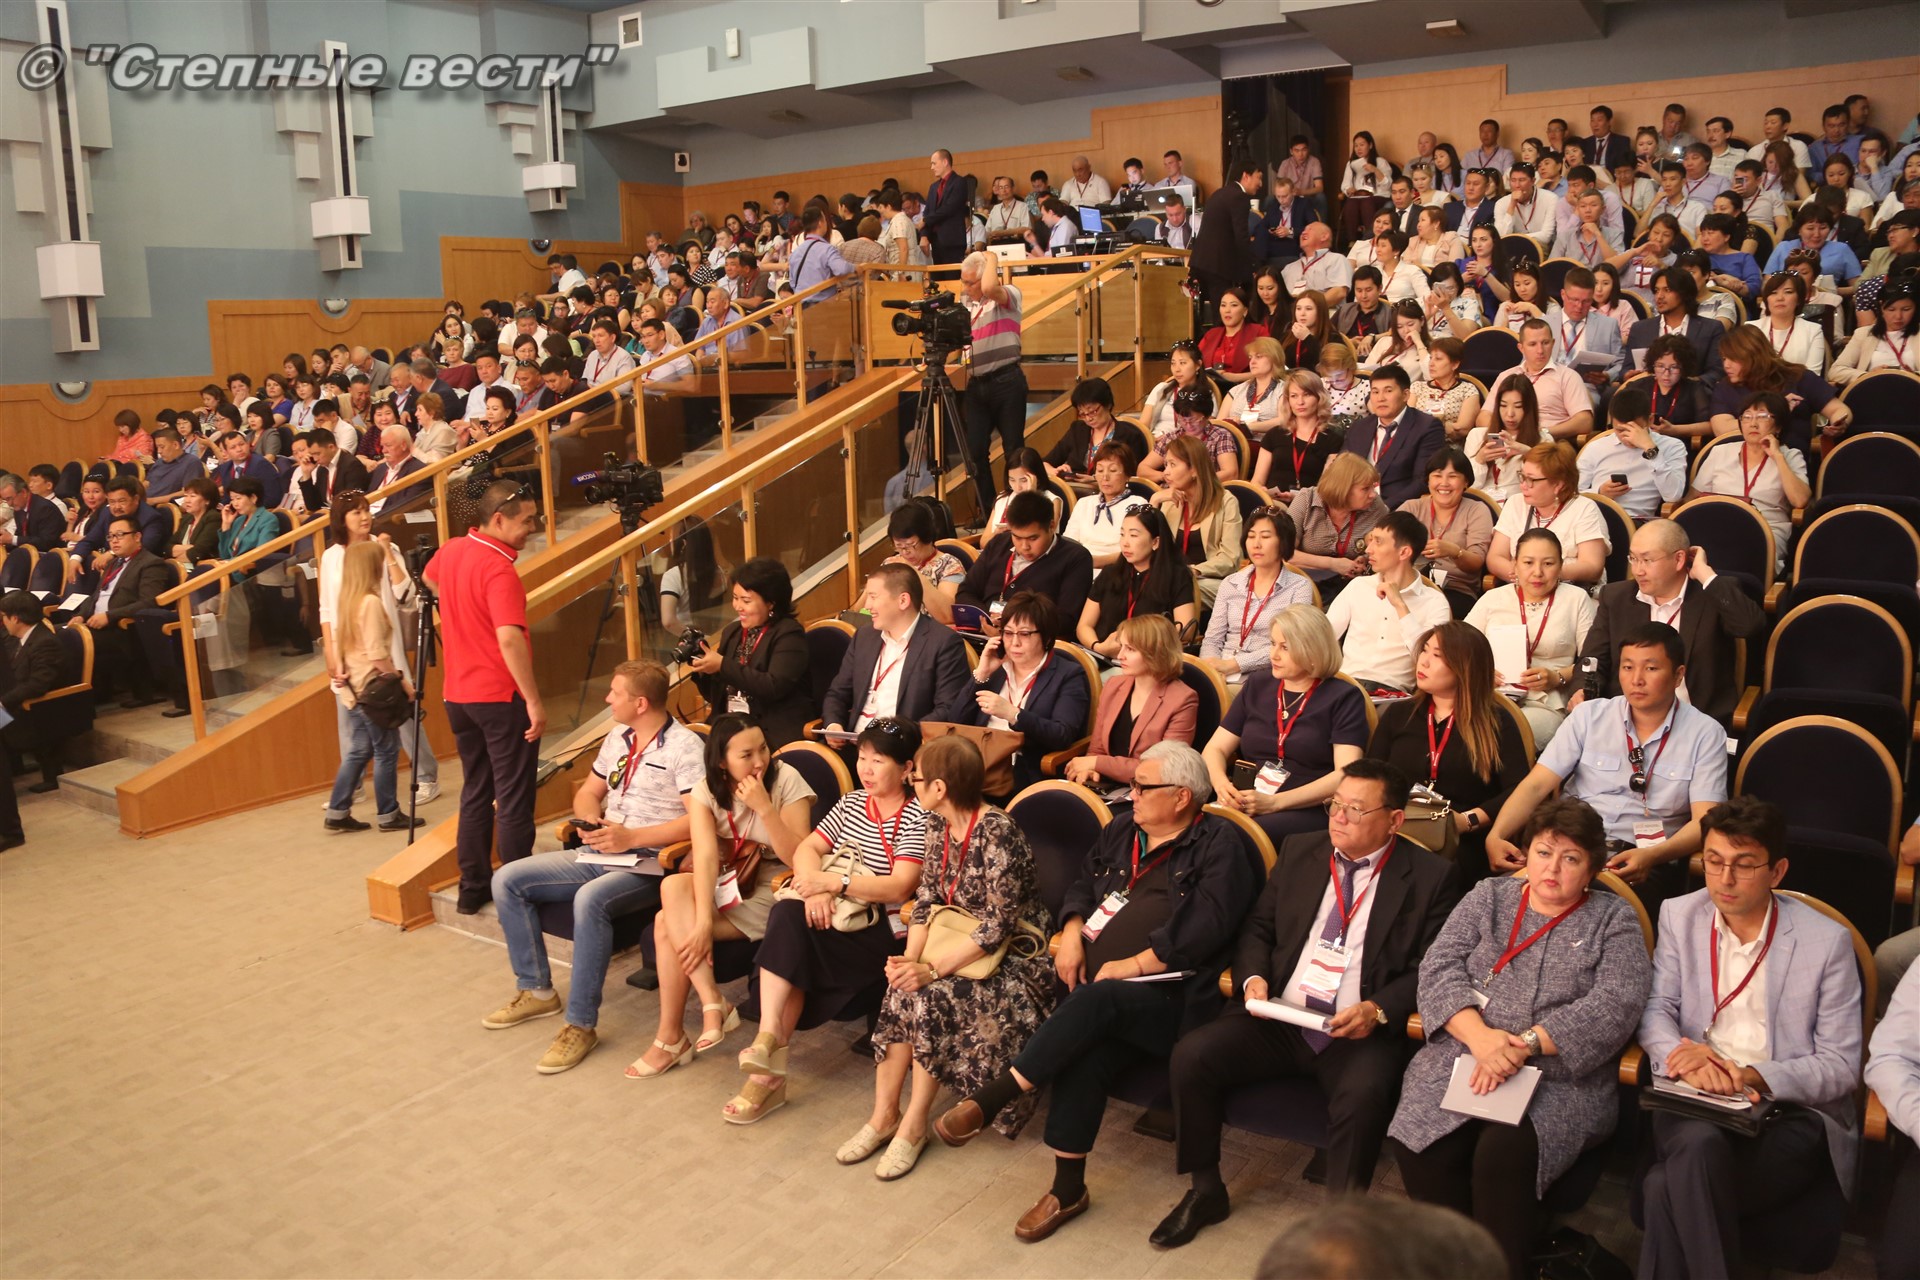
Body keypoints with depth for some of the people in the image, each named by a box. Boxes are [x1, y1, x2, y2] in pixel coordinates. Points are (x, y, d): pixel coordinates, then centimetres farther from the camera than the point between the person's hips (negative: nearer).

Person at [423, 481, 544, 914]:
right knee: (514, 800, 0)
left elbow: (429, 579, 32)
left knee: (475, 793, 17)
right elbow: (510, 639, -30)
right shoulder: (499, 569, -20)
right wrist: (534, 701, -28)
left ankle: (473, 888, 23)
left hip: (458, 694, 8)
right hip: (501, 697, -8)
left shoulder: (450, 551, 7)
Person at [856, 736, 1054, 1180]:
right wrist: (910, 957, -15)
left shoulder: (997, 833, -23)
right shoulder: (938, 824, 2)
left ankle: (914, 1124, -12)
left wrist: (931, 969, -28)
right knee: (901, 992, -21)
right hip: (958, 940, 6)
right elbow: (927, 899, 3)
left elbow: (997, 928, -24)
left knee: (931, 998, -28)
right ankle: (885, 1113, -11)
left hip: (1012, 955, -6)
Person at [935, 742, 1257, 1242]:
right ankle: (1067, 1189, -15)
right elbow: (1082, 886, 25)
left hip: (1167, 998, -5)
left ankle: (991, 1097, -27)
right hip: (1096, 980, 5)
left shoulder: (1217, 845, -3)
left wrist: (1132, 965, -14)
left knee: (1096, 1001, -34)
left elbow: (1203, 928, -14)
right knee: (1089, 1049, -26)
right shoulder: (1121, 832, 20)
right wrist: (1071, 933, 5)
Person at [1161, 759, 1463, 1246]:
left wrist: (1378, 1009, -18)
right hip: (1277, 1017, 4)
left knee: (1364, 1095, -35)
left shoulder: (1431, 877, 0)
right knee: (1191, 1055, -17)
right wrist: (1254, 977, -3)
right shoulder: (1299, 851, 12)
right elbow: (1257, 927, 17)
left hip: (1360, 1032, -4)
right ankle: (1206, 1191, 5)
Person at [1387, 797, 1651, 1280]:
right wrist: (1480, 1036, -14)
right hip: (1464, 1058, 2)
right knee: (1419, 1147, -25)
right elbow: (1439, 968, 5)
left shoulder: (1614, 920, 9)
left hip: (1562, 1077, -2)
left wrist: (1524, 1045, -17)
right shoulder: (1488, 897, 16)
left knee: (1504, 1153, -31)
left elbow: (1614, 1007, -6)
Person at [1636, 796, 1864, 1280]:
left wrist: (1752, 1075, -20)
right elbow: (1655, 1012, 6)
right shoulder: (1678, 917, 6)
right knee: (1698, 1146, -35)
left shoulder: (1827, 940, -3)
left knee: (1668, 1187, -31)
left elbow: (1840, 1065, -3)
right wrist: (1685, 1057, -18)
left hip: (1793, 1112, -3)